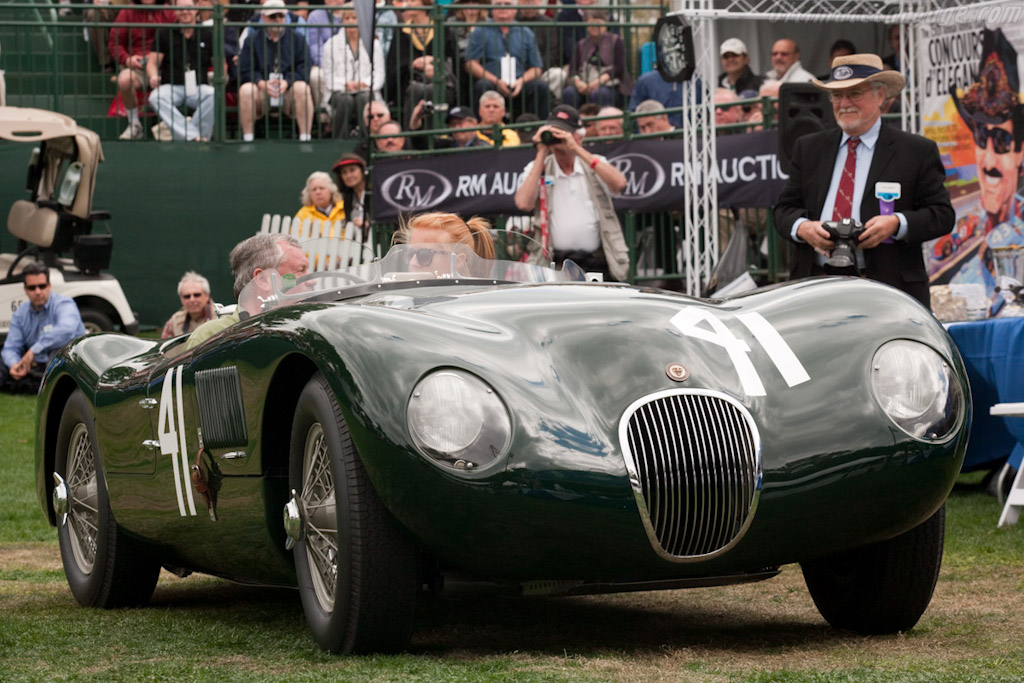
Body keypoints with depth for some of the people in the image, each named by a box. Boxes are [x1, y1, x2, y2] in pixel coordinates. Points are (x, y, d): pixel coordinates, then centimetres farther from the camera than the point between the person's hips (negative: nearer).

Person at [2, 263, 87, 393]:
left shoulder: (63, 305, -12)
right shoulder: (20, 313, 8)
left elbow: (67, 329, -35)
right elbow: (10, 347, 3)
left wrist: (34, 350, -35)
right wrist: (14, 365, -23)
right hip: (36, 368, 6)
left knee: (60, 347, -38)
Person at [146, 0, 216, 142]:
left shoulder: (207, 35, 12)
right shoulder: (164, 34, 11)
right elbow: (152, 62, 9)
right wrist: (154, 76, -13)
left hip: (198, 88, 0)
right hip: (171, 86, 0)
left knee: (213, 95, -34)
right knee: (156, 98, -34)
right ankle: (192, 135, -41)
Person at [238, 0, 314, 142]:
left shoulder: (297, 39, 10)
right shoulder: (253, 40, 8)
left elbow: (304, 68, -1)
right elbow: (244, 70, 0)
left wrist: (287, 82, -19)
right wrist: (261, 83, -20)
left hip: (288, 90, 0)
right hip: (261, 89, 0)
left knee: (302, 88, -31)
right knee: (245, 90, -31)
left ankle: (305, 137, -29)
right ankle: (247, 138, -24)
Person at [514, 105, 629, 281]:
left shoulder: (595, 164, 9)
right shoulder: (536, 168, 9)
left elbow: (619, 183, -12)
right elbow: (523, 203, -10)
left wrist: (577, 149, -14)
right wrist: (541, 154, -6)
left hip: (597, 265, 1)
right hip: (555, 265, -1)